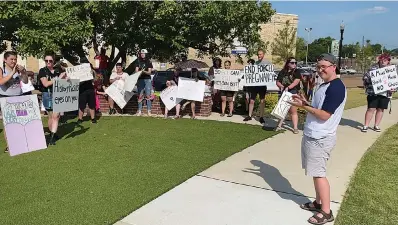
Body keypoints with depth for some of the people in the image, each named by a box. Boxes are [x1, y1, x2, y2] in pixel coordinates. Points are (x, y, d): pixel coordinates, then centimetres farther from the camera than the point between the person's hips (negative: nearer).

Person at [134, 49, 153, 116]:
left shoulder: (149, 62, 5)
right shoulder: (138, 61, 8)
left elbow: (149, 72, 0)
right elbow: (136, 71, 4)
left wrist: (144, 71, -21)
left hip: (147, 79, -1)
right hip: (140, 79, 1)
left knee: (148, 96, -5)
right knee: (140, 96, 0)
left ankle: (149, 111, -3)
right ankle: (139, 111, 3)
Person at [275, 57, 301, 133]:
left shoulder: (296, 72, 1)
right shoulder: (282, 72, 11)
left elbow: (296, 82, -13)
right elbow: (277, 82, 10)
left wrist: (288, 87, -27)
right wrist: (281, 86, -12)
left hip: (293, 93, -4)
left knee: (293, 111, -4)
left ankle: (295, 128, 0)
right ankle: (279, 125, 21)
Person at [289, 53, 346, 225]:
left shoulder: (336, 87, -18)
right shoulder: (324, 85, 14)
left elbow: (324, 115, -23)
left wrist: (303, 106, -15)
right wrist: (305, 102, 5)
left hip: (320, 139, -10)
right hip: (312, 136, 10)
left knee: (318, 174, -3)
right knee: (315, 173, 17)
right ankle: (318, 203, 30)